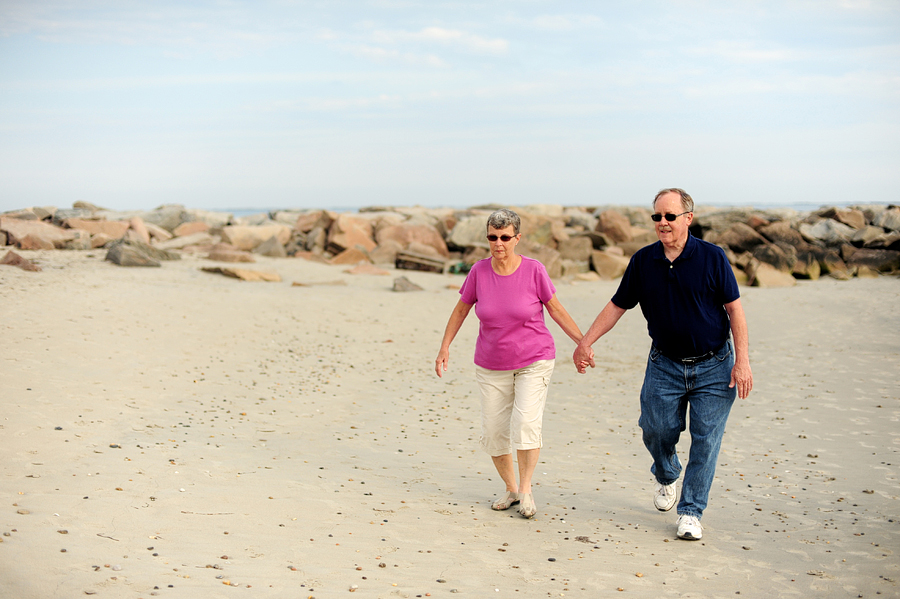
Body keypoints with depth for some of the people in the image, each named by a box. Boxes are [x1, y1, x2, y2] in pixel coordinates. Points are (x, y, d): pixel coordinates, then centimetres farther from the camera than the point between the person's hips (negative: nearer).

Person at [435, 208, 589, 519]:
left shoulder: (534, 270, -12)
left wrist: (583, 343, -2)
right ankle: (510, 489, 22)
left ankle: (526, 488, -3)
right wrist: (445, 348, 5)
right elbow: (461, 309, 7)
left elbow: (556, 309, -1)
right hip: (492, 367, 3)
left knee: (526, 423, -21)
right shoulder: (479, 271, -6)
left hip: (534, 362, -3)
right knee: (493, 432, 1)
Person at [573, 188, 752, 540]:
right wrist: (586, 342, 3)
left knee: (705, 438, -3)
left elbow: (734, 309, -6)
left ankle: (691, 513, 8)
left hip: (713, 366, -2)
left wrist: (742, 360, -11)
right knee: (657, 429, -2)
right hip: (665, 364, 2)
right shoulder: (643, 261, 0)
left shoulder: (712, 257, -8)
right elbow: (617, 306, 8)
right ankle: (666, 477, 32)